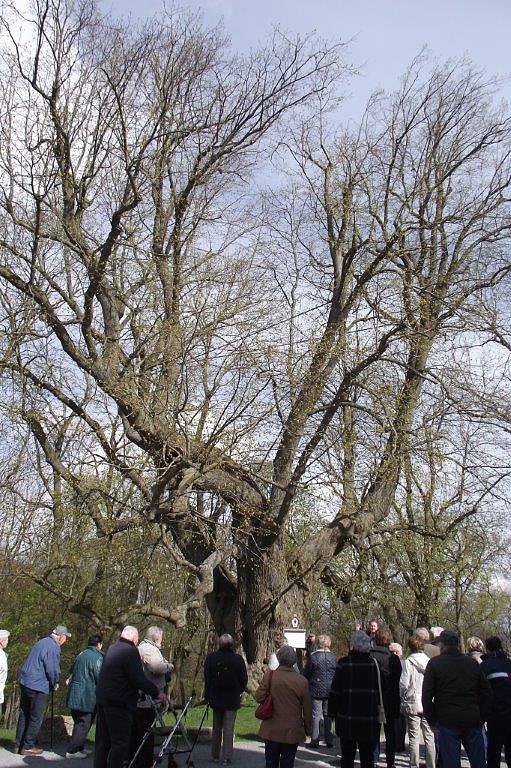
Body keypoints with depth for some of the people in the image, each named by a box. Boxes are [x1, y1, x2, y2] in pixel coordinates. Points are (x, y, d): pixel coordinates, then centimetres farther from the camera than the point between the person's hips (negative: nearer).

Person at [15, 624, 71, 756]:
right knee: (36, 718, 3)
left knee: (24, 714, 17)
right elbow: (52, 670, -18)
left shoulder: (42, 642, 12)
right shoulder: (53, 648, -17)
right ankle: (27, 746, 9)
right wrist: (55, 684, 1)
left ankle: (18, 744, 24)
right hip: (38, 686, -9)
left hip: (24, 682, 9)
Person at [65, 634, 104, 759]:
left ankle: (79, 748, 24)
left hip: (73, 695, 8)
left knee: (79, 722, 17)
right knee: (83, 724, 0)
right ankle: (72, 750, 2)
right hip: (86, 696, -8)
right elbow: (99, 677, -14)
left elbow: (72, 670, 21)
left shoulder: (81, 655, 12)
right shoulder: (97, 657, -12)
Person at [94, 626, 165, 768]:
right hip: (118, 703, -9)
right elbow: (139, 680, -20)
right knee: (120, 742, -3)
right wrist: (157, 693, -10)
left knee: (102, 740, 16)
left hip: (102, 699, 9)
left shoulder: (112, 648, 11)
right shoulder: (130, 651, -16)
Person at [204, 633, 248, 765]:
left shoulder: (210, 658, -8)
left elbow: (207, 679, -1)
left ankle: (215, 755, 24)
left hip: (215, 698, 2)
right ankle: (227, 758, 2)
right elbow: (244, 679, -4)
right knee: (229, 729, 3)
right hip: (232, 699, -2)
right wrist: (239, 692, 13)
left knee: (216, 728, 16)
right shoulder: (238, 659, -13)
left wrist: (207, 696, 9)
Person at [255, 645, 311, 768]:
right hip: (292, 732, -1)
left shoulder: (269, 676, -12)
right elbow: (307, 709, -3)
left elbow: (258, 697, -7)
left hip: (271, 731, 1)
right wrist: (307, 728, 11)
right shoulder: (302, 681, -11)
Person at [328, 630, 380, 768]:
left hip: (347, 719, -2)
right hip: (370, 719, 2)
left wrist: (332, 712, 4)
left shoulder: (343, 663, -10)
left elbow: (335, 691, -7)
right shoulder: (374, 664, -3)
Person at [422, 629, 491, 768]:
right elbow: (486, 693, 10)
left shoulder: (434, 663, -3)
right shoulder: (473, 663, 8)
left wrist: (432, 720, 4)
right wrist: (482, 717, 16)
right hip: (473, 721, 3)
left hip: (448, 721, -3)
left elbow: (427, 695, -5)